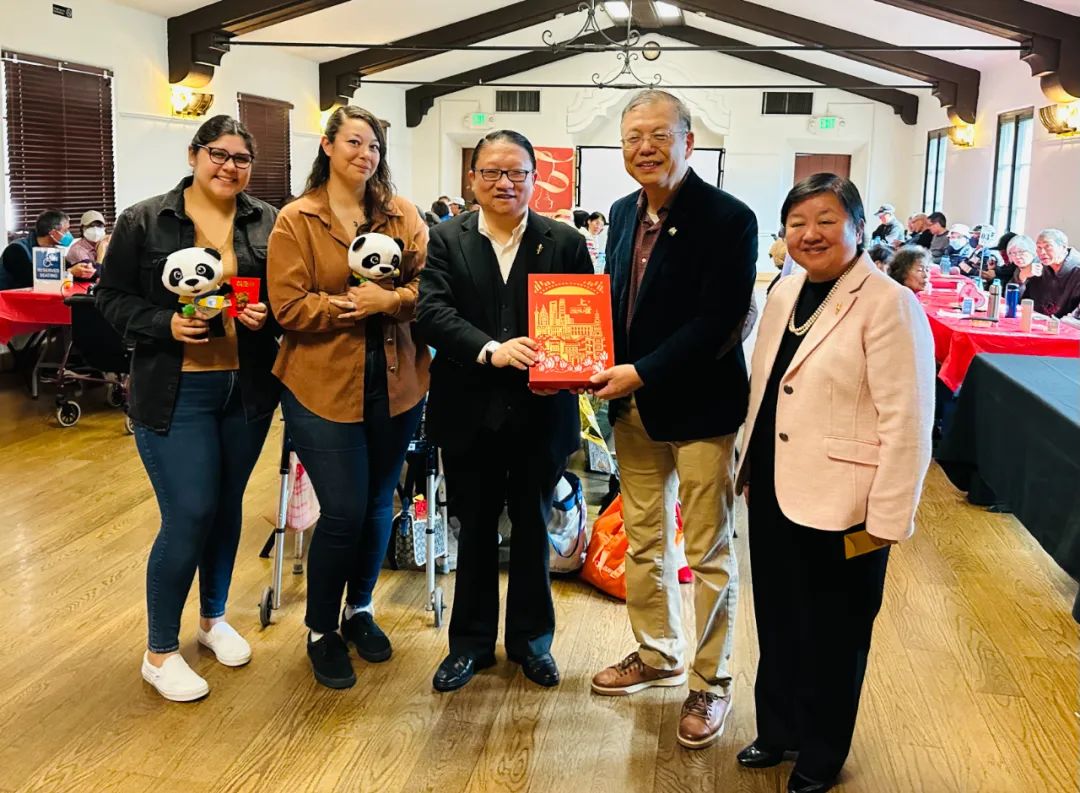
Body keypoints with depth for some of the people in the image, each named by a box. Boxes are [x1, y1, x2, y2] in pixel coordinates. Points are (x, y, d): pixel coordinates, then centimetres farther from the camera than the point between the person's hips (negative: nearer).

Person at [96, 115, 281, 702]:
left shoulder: (268, 223, 4)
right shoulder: (143, 222, -3)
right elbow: (111, 297, -1)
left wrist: (268, 315, -11)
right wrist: (165, 324, -17)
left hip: (247, 389, 4)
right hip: (175, 393, -3)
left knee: (227, 506, 15)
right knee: (189, 516, -6)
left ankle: (213, 617, 37)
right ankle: (160, 651, 13)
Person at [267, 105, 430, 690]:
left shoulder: (401, 215, 6)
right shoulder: (296, 220, -4)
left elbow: (429, 285, 0)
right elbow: (288, 307, -10)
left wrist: (388, 300, -17)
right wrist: (350, 305, -17)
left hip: (395, 384, 4)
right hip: (323, 386, -4)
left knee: (378, 504, 14)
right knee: (343, 513, -4)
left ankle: (360, 609, 37)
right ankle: (321, 631, 19)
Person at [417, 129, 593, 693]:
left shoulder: (566, 243, 0)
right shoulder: (447, 240, 1)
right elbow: (432, 312, -12)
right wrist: (491, 350, -26)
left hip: (541, 414, 0)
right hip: (471, 414, 0)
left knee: (533, 528, 15)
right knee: (475, 530, 14)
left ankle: (530, 638, 33)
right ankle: (471, 641, 30)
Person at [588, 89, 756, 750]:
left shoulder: (729, 218, -15)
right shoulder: (623, 213, 7)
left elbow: (719, 322, -20)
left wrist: (641, 373, -22)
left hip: (699, 408, -6)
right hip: (634, 405, 7)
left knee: (709, 552, 7)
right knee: (643, 542, 18)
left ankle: (711, 682, 24)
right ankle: (657, 655, 38)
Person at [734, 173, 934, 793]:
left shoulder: (889, 305, -15)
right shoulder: (785, 292, 8)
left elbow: (907, 421, -17)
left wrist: (886, 521, -17)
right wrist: (750, 469, 16)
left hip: (840, 505, -6)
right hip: (774, 492, 7)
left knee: (832, 634, 11)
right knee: (777, 621, 18)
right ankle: (777, 729, 40)